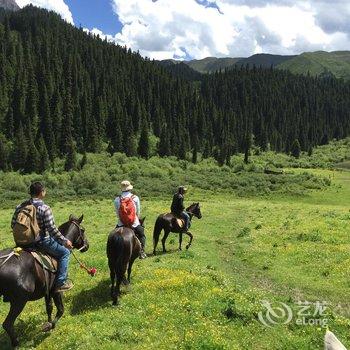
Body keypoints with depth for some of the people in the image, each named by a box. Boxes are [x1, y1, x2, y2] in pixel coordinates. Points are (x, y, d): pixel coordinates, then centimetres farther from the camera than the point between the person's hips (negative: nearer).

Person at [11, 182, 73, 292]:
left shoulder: (20, 207, 1)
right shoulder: (45, 208, -19)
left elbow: (13, 224, 7)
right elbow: (51, 228, -19)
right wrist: (64, 241, -9)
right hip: (42, 241, -8)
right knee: (65, 252, 8)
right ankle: (61, 283, 5)